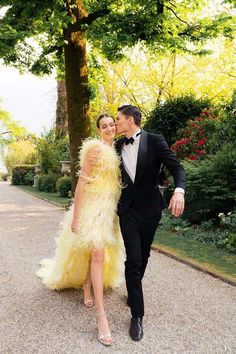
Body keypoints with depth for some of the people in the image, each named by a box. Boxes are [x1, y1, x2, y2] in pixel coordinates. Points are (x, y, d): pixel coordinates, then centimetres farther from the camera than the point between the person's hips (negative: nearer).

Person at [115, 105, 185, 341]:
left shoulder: (155, 141, -6)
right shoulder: (117, 146, 5)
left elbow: (176, 167, -12)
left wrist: (179, 190, -30)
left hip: (150, 207, -1)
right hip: (128, 208, 1)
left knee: (143, 255, 14)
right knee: (133, 258, -5)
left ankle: (133, 292, 41)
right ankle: (137, 315, 6)